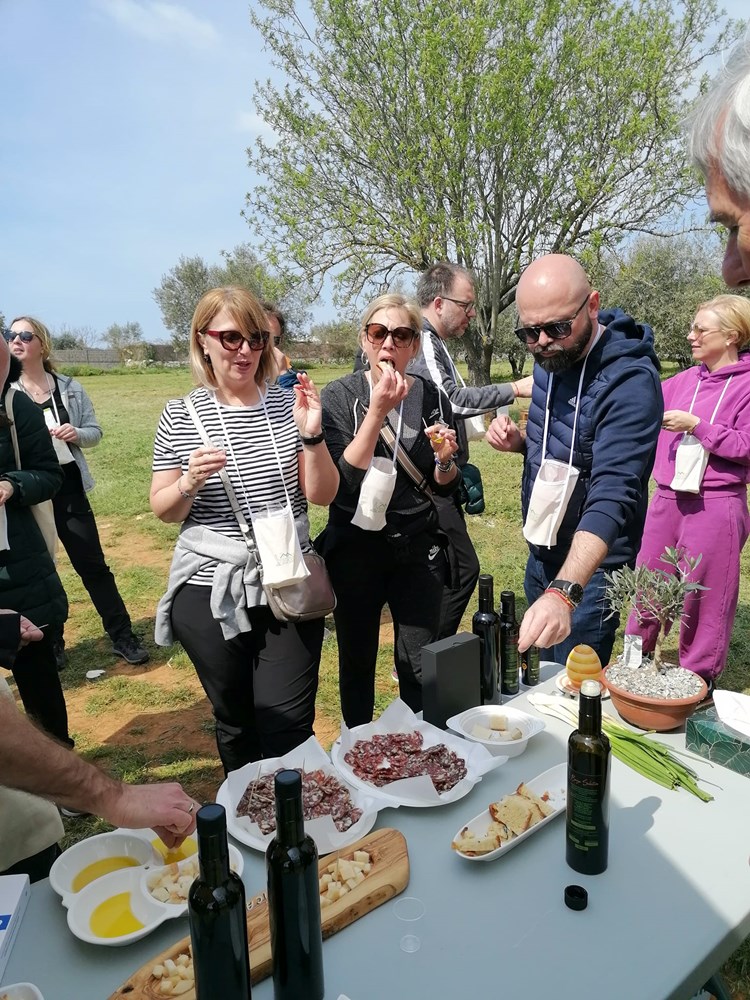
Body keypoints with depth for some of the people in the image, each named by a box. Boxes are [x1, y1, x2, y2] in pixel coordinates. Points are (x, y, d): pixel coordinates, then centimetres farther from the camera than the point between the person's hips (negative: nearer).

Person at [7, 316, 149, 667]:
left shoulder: (70, 388, 0)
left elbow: (94, 432, 6)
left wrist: (77, 434, -15)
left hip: (68, 489, 0)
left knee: (92, 564, 6)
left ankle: (122, 637, 16)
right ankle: (50, 643, 28)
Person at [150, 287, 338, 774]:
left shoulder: (287, 404, -1)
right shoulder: (181, 415, -2)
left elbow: (322, 494, -1)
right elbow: (164, 511, 3)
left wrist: (311, 434, -16)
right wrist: (190, 482, -18)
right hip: (210, 591, 1)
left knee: (288, 727, 2)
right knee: (235, 724, 18)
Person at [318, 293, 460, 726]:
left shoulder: (432, 398, 0)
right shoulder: (339, 396, -6)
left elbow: (445, 488, 7)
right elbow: (341, 483, -19)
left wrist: (445, 460, -14)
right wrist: (378, 410, -23)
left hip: (418, 547, 2)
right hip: (356, 548, -1)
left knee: (421, 668, 7)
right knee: (357, 663, 14)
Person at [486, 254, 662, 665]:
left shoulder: (629, 381, -25)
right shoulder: (549, 358, 0)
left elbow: (612, 495, -36)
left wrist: (564, 592, -49)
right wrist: (521, 441, -7)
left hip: (589, 564, -7)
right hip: (541, 552, 8)